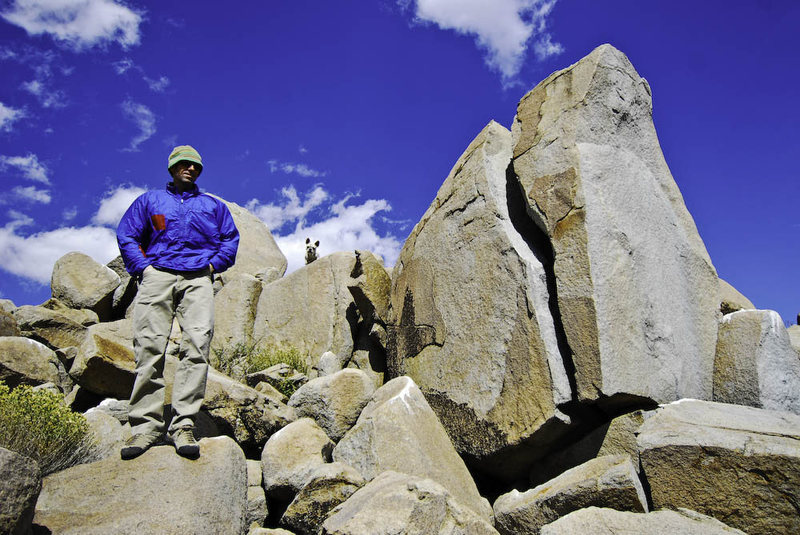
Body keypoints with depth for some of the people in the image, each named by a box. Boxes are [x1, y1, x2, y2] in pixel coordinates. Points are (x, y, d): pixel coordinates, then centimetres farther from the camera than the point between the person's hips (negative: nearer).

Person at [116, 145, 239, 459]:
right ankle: (146, 426, -8)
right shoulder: (150, 200, 23)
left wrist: (213, 265, 5)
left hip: (197, 279, 0)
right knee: (149, 347, -11)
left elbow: (230, 239, 20)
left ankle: (183, 426, -17)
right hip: (157, 276, 0)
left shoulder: (213, 206, 25)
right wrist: (143, 266, 3)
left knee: (197, 347, -17)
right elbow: (126, 235, 17)